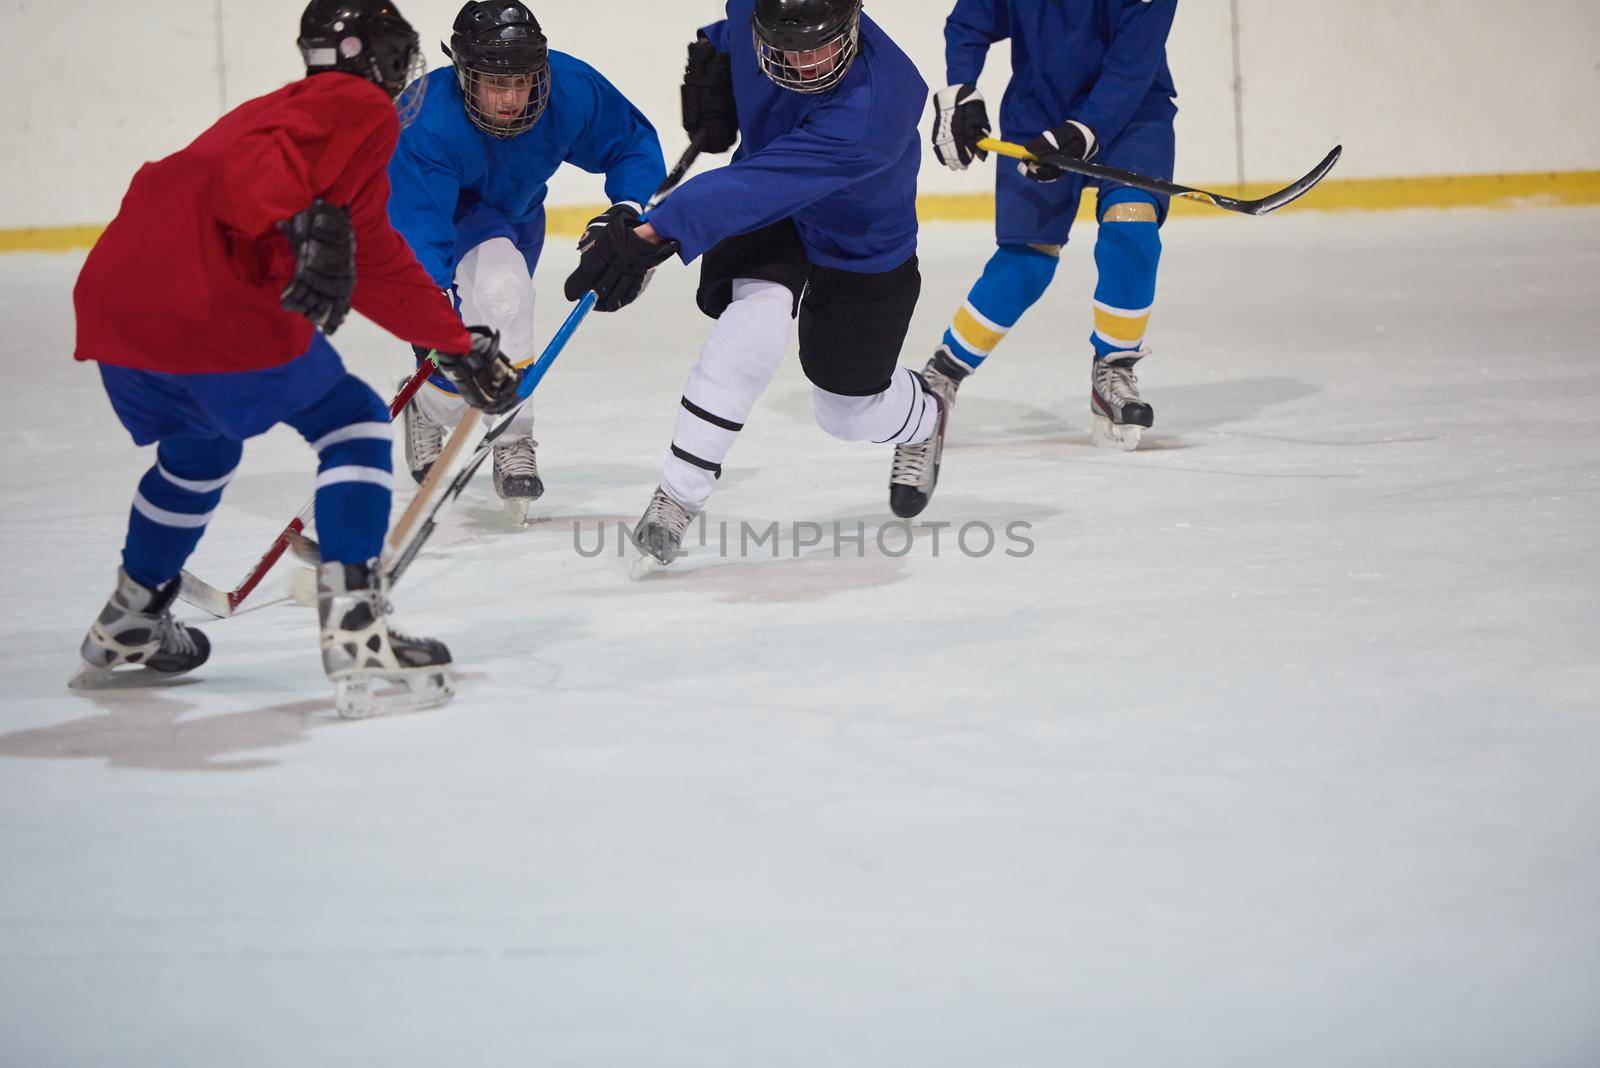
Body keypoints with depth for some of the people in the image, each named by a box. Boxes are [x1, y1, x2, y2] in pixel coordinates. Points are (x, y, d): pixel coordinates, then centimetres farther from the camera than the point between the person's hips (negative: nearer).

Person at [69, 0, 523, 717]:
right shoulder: (360, 108, 3)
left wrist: (459, 346, 38)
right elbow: (254, 155, -19)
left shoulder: (296, 105, 33)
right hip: (211, 301, -9)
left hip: (112, 288, 9)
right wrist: (309, 223, -35)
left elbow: (378, 267, 36)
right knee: (354, 425, 3)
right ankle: (356, 644, -7)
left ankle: (123, 631, 44)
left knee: (198, 449, 32)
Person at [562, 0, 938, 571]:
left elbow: (757, 188, -54)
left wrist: (651, 236, -62)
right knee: (752, 329, -28)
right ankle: (674, 498, -19)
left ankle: (926, 418, 49)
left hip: (862, 241, -3)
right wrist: (711, 56, -10)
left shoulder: (873, 107, -44)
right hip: (767, 206, 3)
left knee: (849, 410, 11)